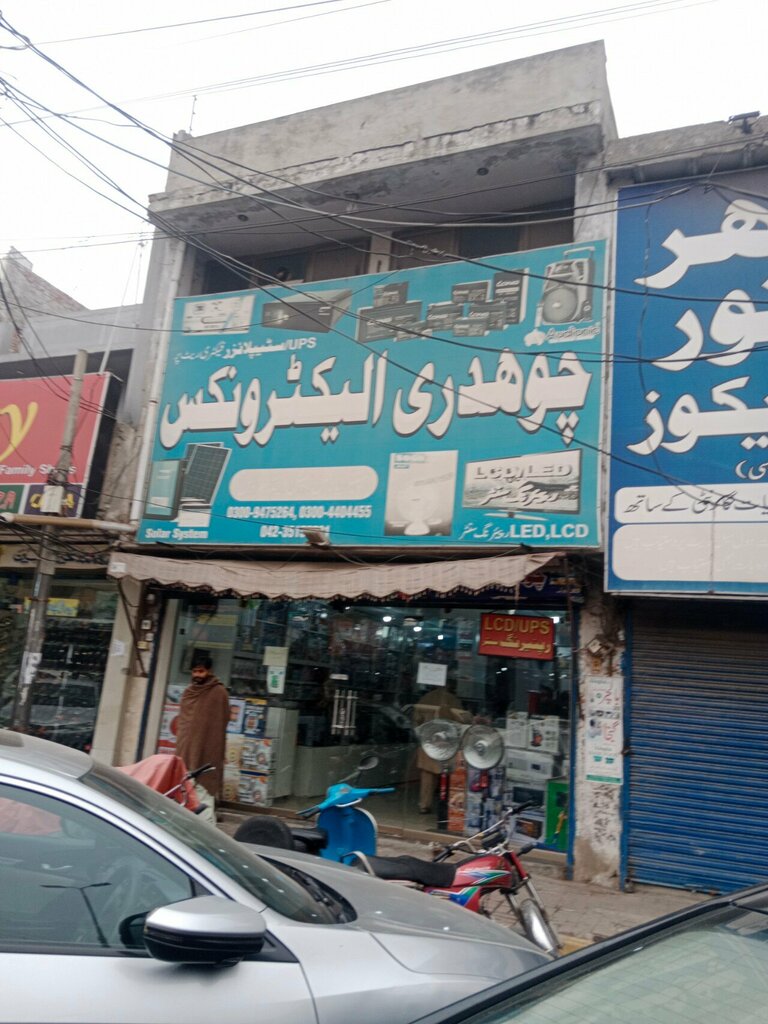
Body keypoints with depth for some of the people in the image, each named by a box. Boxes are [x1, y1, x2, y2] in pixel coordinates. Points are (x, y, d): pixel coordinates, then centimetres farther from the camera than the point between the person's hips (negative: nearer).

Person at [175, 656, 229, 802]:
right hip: (185, 745, 6)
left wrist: (217, 745, -11)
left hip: (207, 746, -6)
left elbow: (222, 720, -7)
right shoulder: (189, 691, 13)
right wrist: (179, 739, 16)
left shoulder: (219, 692, -6)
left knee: (205, 781, -6)